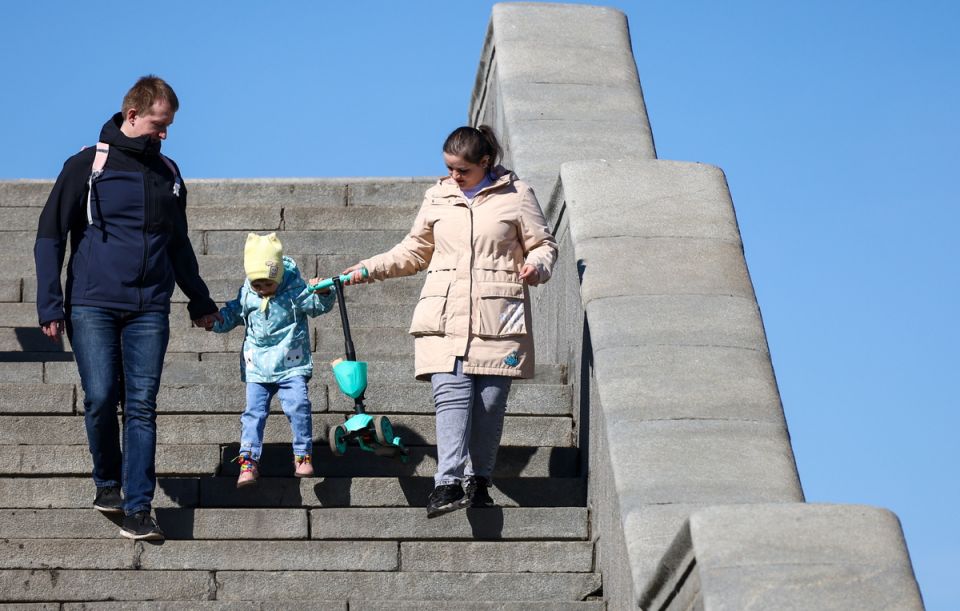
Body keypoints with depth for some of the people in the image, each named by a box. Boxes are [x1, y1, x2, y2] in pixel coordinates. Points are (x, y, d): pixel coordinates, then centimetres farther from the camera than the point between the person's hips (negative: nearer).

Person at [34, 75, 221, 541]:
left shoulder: (168, 174, 14)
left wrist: (199, 301, 30)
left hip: (149, 310, 3)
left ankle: (138, 509, -2)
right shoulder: (87, 166, 1)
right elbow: (50, 236, 1)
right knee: (101, 399, -11)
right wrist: (49, 305, -5)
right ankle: (107, 481, 15)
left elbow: (179, 245, 27)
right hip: (92, 306, -3)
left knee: (142, 407, -4)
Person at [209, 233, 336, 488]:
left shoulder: (294, 290, -5)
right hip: (257, 368, 3)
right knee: (254, 411, -4)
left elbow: (318, 306, -4)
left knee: (298, 407, -13)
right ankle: (248, 461, -4)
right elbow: (232, 314, 17)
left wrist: (323, 293, -24)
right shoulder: (247, 295, 3)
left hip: (291, 364, -2)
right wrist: (214, 320, -1)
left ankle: (303, 456, 1)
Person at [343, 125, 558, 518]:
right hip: (445, 317, 1)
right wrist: (369, 268, 16)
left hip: (497, 317, -1)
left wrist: (536, 267, -12)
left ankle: (479, 481, 9)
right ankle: (449, 483, -23)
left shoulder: (516, 195, 7)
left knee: (490, 401, -3)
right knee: (451, 394, -14)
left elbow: (543, 244, 10)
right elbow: (414, 251, 25)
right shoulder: (437, 198, 16)